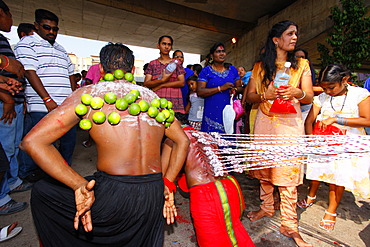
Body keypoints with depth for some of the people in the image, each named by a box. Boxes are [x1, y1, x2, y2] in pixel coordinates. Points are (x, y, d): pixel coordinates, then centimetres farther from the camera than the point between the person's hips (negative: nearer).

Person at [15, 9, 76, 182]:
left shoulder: (61, 50, 23)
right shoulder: (27, 43, 2)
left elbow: (70, 75, 23)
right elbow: (30, 72, -9)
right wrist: (48, 100, -17)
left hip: (66, 106, 7)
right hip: (42, 107, -6)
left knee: (69, 139, 10)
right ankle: (28, 173, 22)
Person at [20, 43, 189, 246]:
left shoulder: (89, 94, -1)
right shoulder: (153, 98, 11)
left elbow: (32, 141, -8)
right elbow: (182, 141, 13)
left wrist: (79, 185, -9)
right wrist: (167, 184, 11)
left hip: (112, 195, -4)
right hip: (154, 196, 5)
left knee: (41, 192, 20)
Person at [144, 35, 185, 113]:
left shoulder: (176, 63, 13)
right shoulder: (152, 64, 14)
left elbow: (182, 82, 1)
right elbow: (146, 83, 3)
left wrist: (161, 85, -5)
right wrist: (162, 80, -15)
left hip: (174, 102, 0)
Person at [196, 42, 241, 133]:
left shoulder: (232, 70, 16)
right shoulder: (206, 71, 3)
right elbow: (199, 92, -8)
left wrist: (235, 90, -6)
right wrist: (221, 88, -14)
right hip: (212, 113, -3)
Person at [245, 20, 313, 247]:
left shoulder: (301, 64, 9)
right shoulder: (260, 66, 9)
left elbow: (309, 97, 3)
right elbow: (249, 96, 4)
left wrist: (296, 93, -19)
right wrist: (265, 95, -15)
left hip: (290, 124, -1)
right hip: (265, 122, 1)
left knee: (288, 171, -3)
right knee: (264, 168, 8)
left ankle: (289, 224, 11)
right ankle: (267, 207, 29)